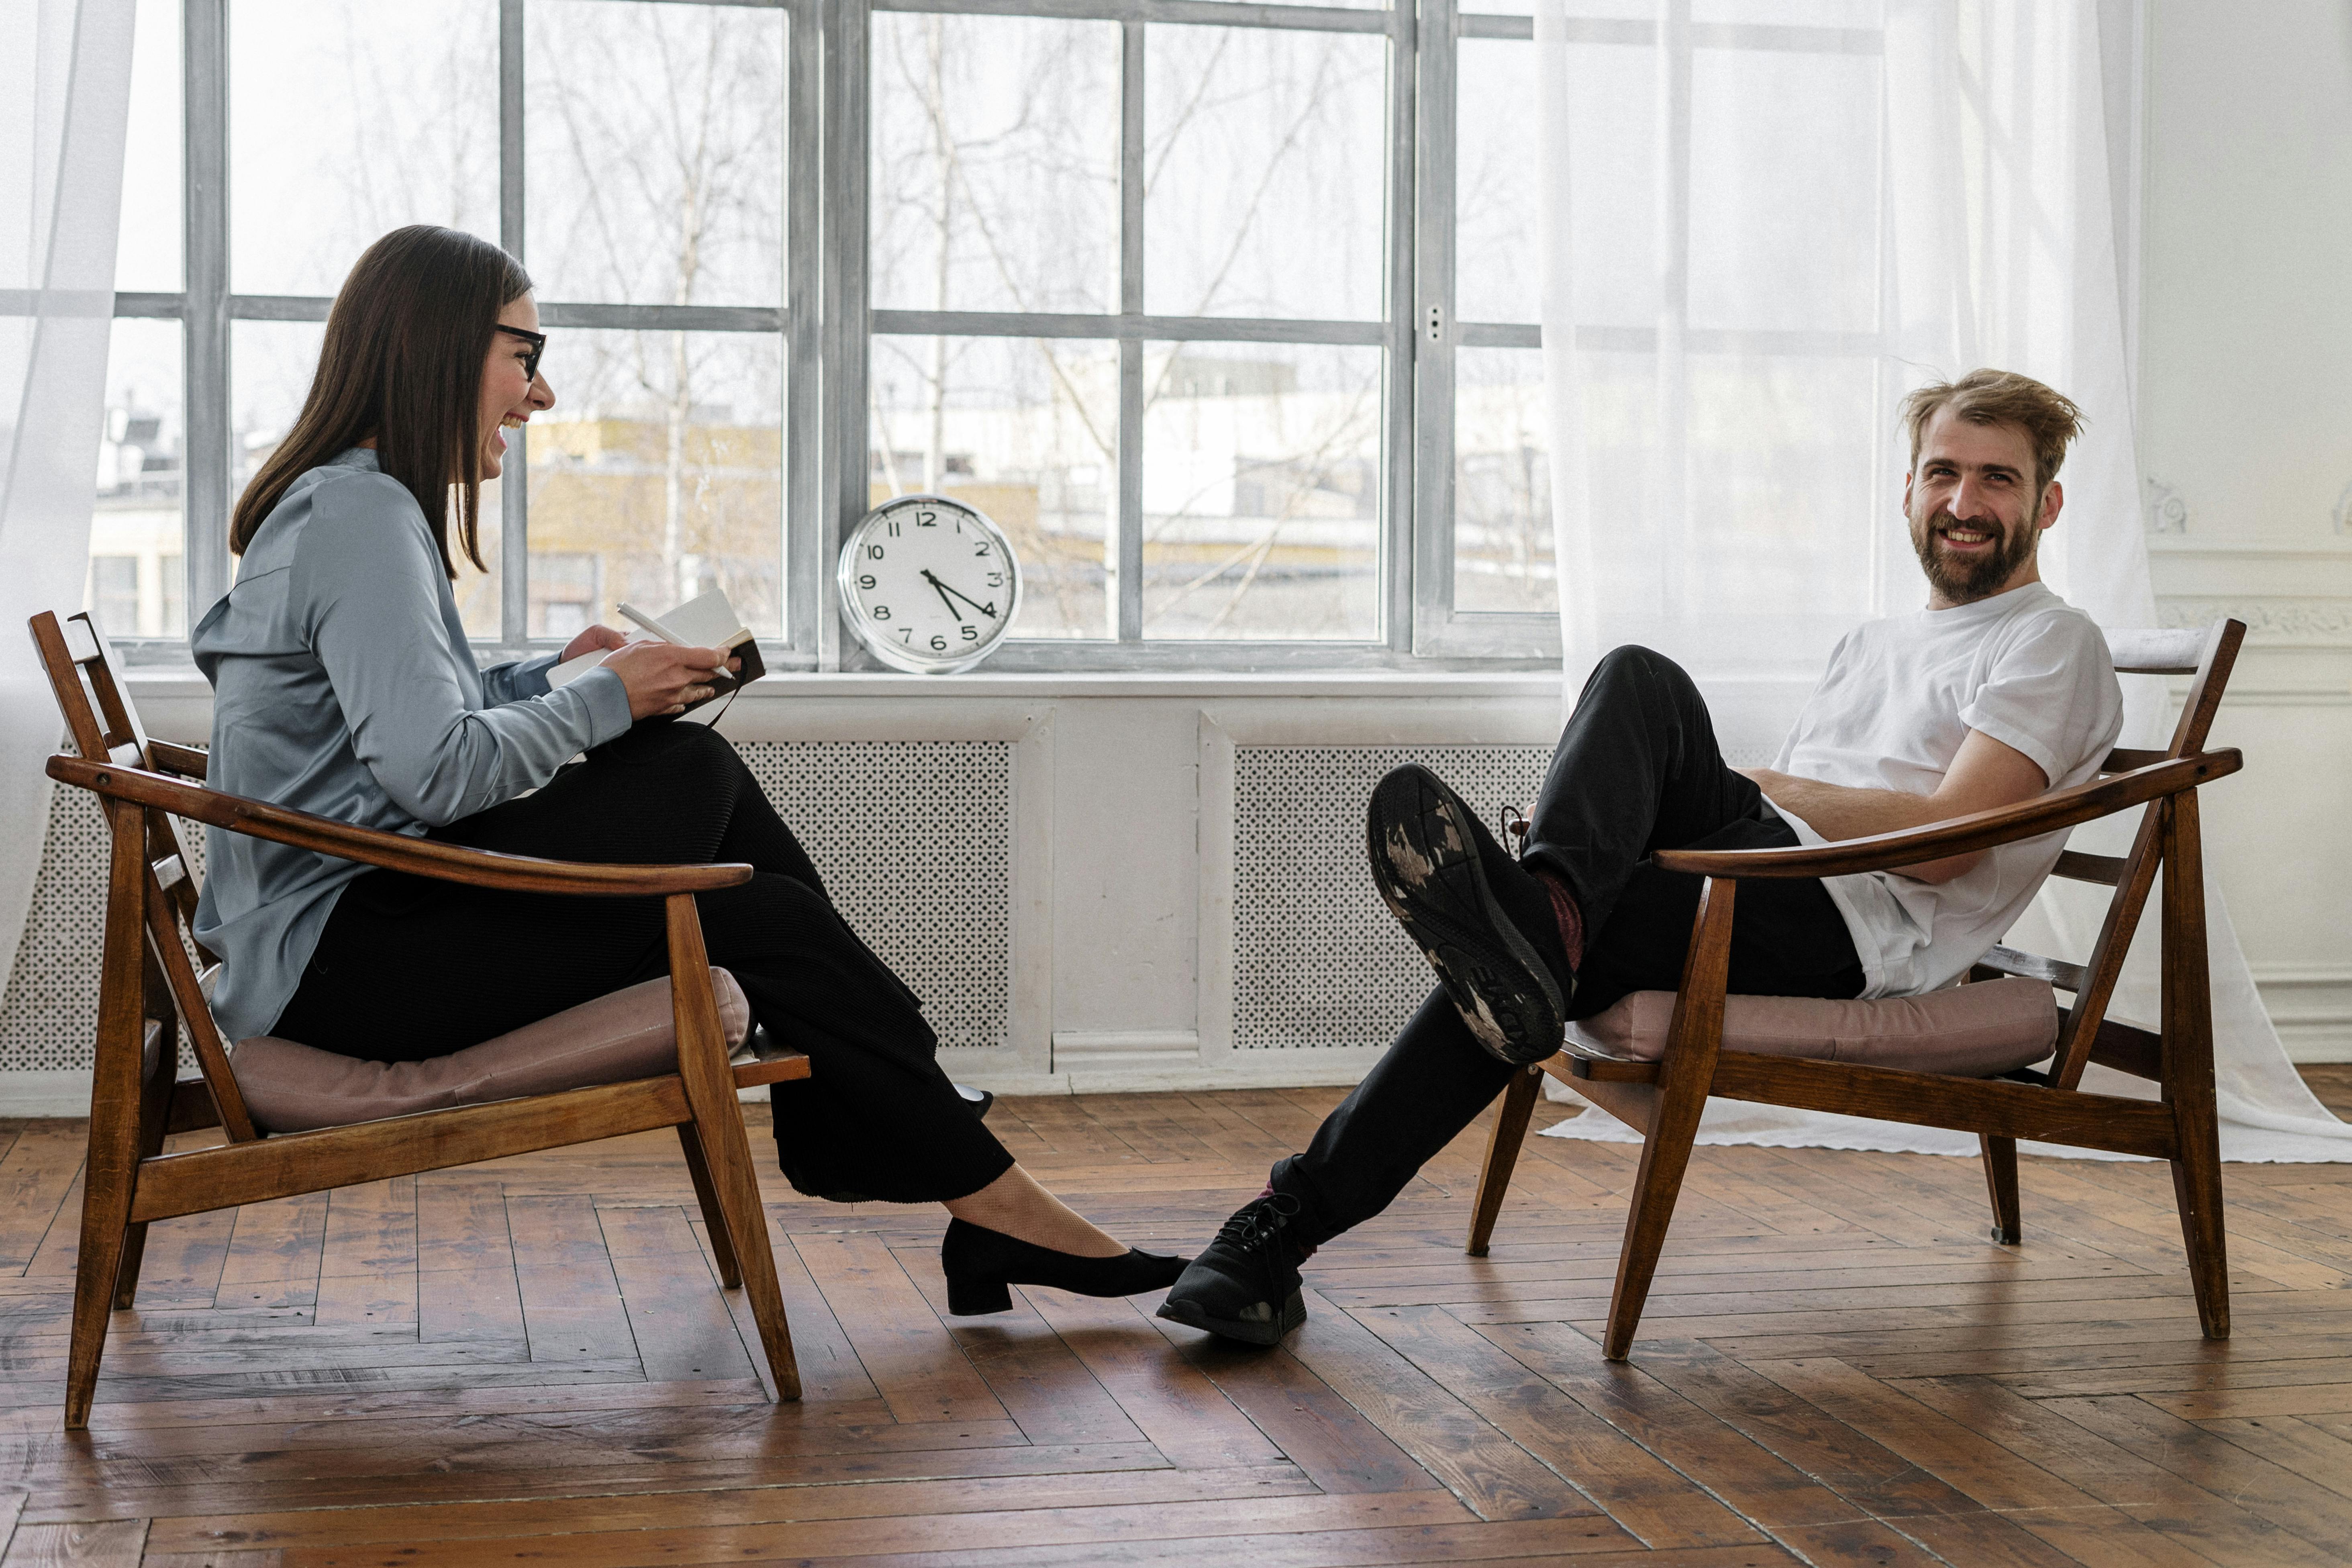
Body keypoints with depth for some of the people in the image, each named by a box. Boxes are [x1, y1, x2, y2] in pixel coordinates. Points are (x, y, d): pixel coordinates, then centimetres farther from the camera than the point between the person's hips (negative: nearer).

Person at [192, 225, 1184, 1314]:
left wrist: (551, 676, 8)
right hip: (343, 959, -10)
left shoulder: (346, 503, 19)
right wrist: (604, 701, -10)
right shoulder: (363, 515, -14)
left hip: (331, 946, 10)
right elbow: (434, 774, -23)